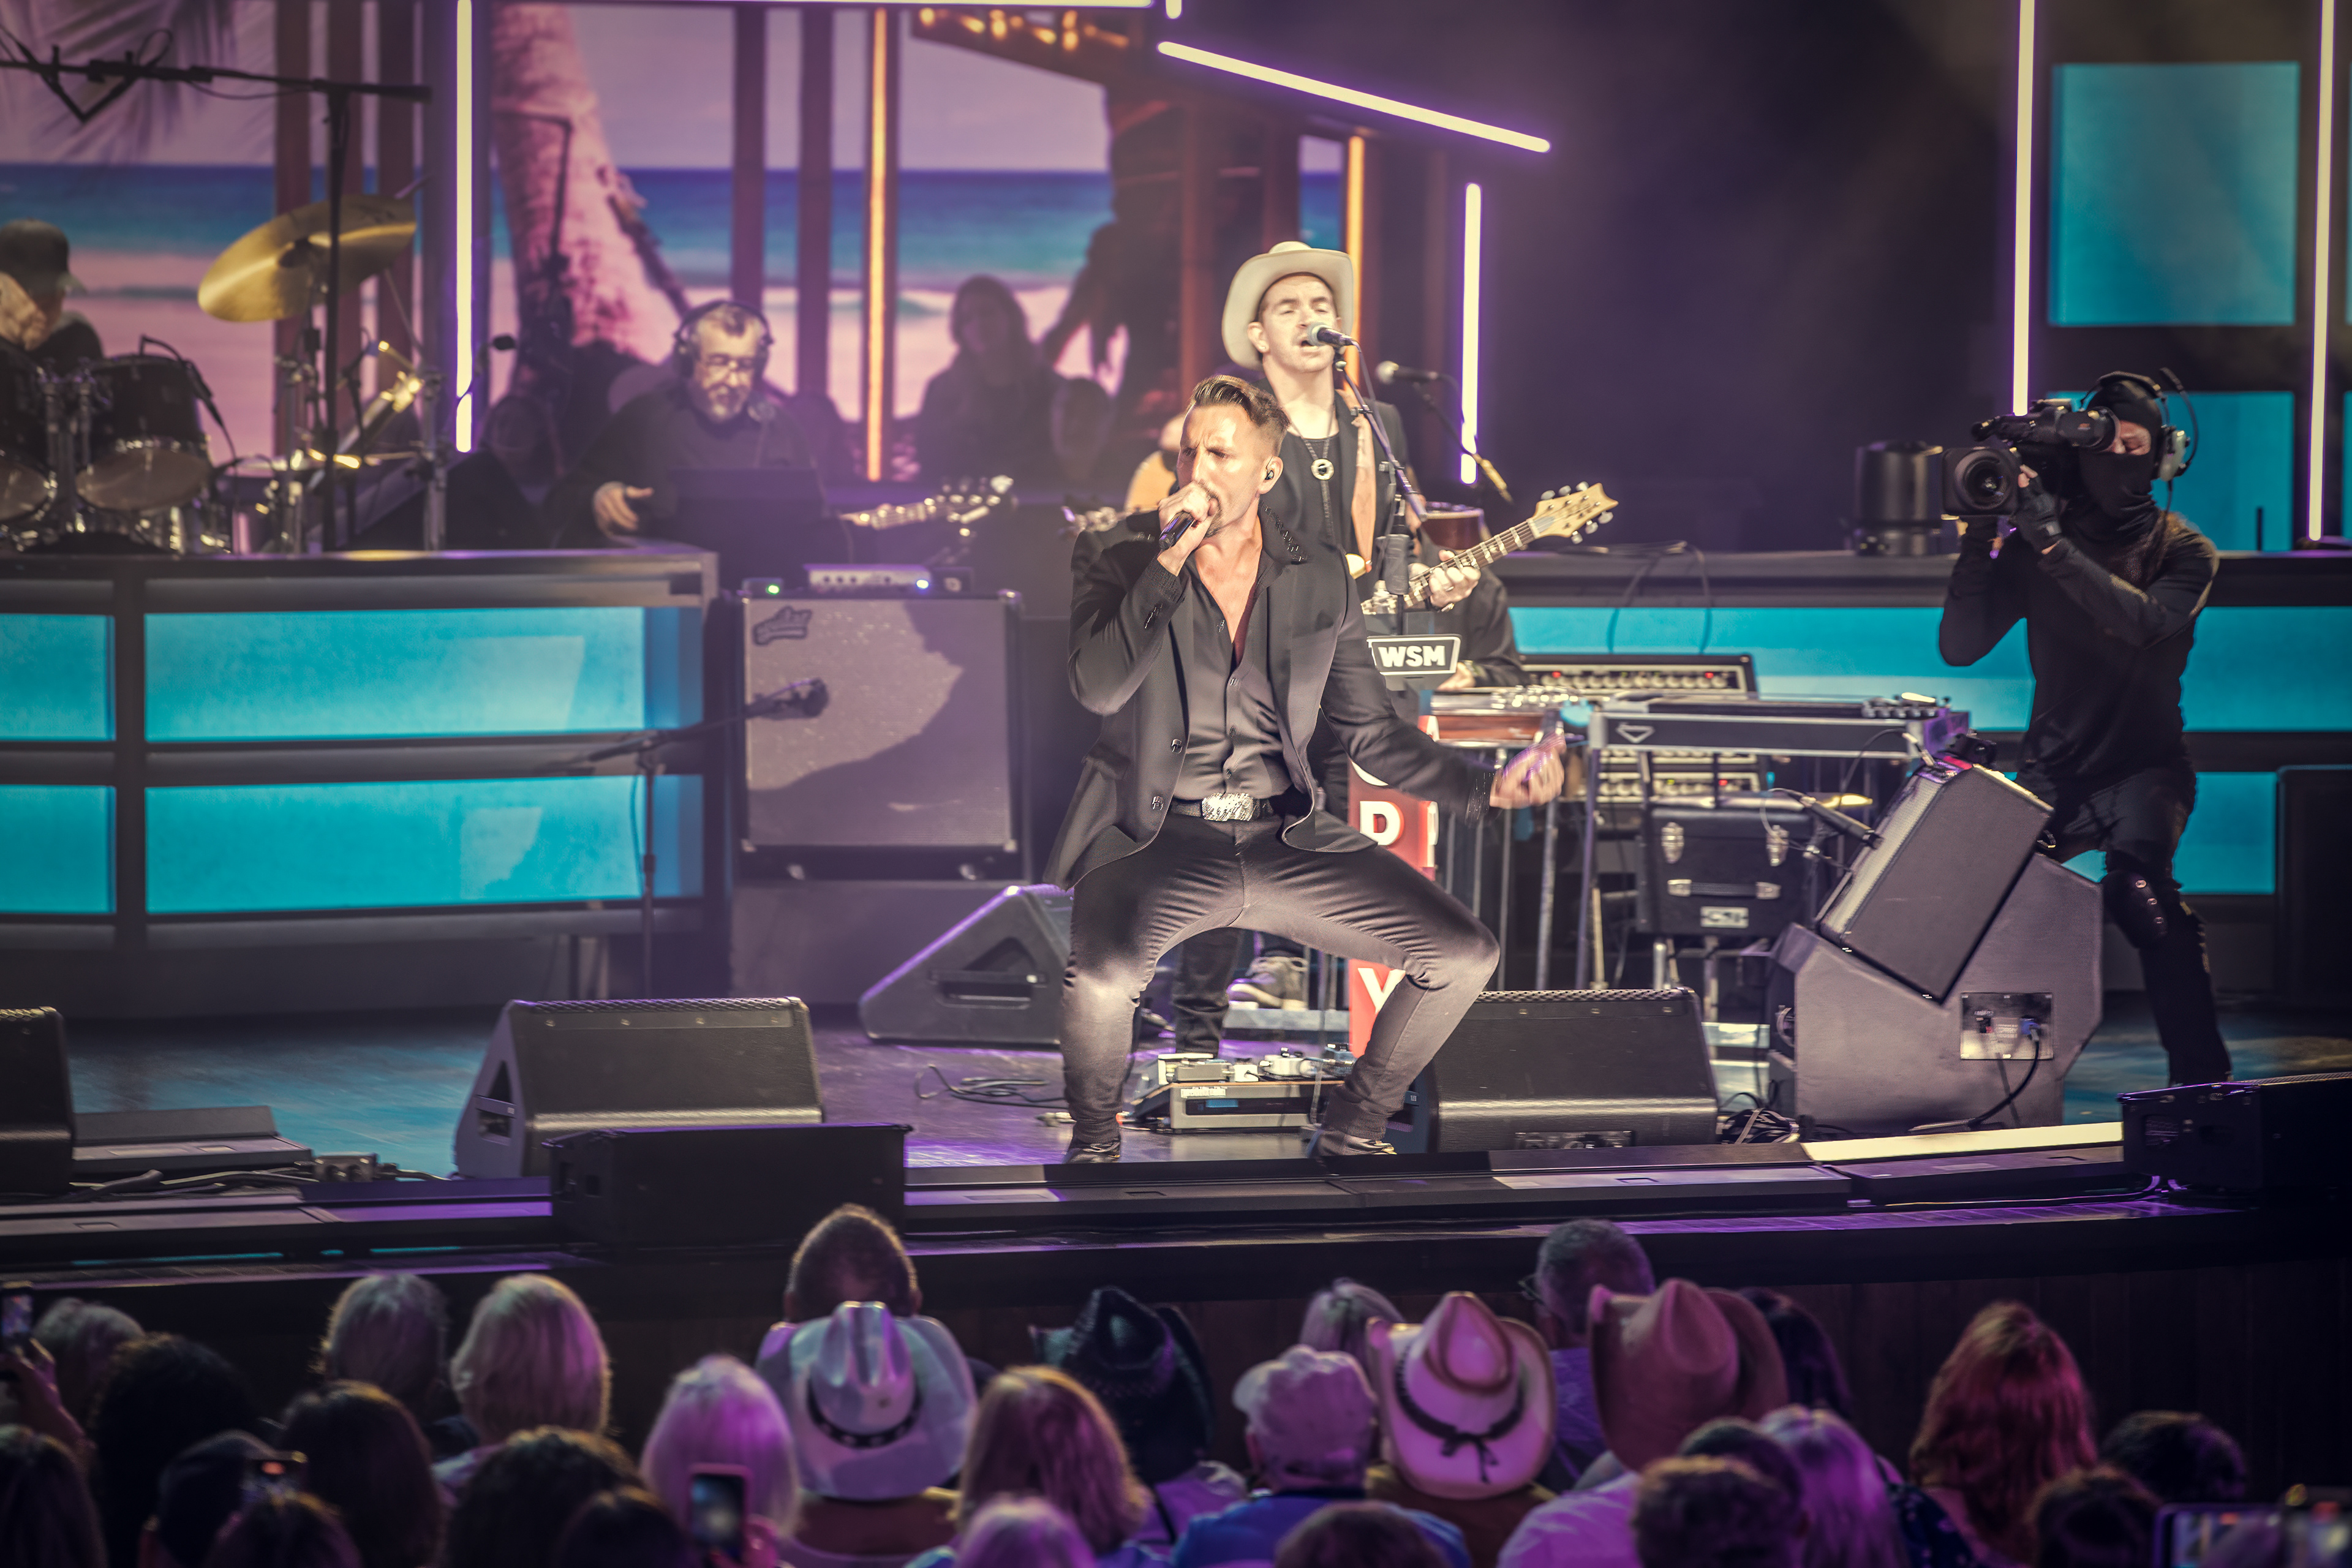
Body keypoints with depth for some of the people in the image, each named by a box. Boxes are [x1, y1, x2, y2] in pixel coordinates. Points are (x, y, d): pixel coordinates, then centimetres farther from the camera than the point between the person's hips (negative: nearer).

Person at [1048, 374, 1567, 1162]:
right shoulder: (1127, 570, 0)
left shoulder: (1318, 580, 9)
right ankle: (1093, 1141, -4)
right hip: (1157, 839, -4)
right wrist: (1174, 557, -17)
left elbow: (1370, 731, 14)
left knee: (1463, 954, -11)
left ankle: (1350, 1129, 12)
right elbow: (1098, 686, -19)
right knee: (1103, 969, -36)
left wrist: (1491, 786, 1)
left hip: (1285, 837, 4)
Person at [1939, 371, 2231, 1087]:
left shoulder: (2183, 551, 2)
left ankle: (2201, 1079, -30)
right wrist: (1980, 540, -11)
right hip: (2054, 772, 3)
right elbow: (1960, 646, 1)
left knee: (2136, 888, -33)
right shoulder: (2032, 546, 7)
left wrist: (2055, 547, -27)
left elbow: (2145, 619, -20)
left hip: (2144, 766, -3)